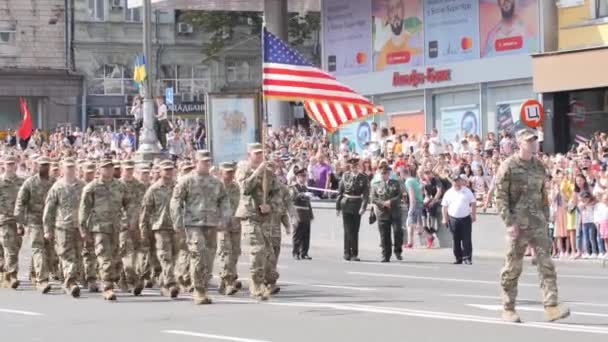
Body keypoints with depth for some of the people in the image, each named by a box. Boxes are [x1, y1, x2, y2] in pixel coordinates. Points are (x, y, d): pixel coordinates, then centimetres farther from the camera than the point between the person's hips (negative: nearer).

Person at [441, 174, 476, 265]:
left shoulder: (467, 191, 5)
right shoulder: (449, 193, 6)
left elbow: (473, 203, 7)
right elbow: (444, 206, 9)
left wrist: (473, 215, -1)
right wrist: (445, 218, 3)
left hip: (466, 218, -1)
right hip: (453, 219, 1)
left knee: (467, 239, -5)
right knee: (456, 240, 4)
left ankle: (467, 258, -3)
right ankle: (458, 258, 12)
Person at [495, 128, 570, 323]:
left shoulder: (539, 166, 11)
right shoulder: (508, 167, -6)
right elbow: (500, 197, -9)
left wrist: (545, 218, 14)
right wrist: (509, 222, -16)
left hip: (538, 224, 5)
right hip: (518, 224, -5)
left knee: (546, 264, -6)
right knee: (513, 268, 2)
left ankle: (551, 307, -10)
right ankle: (508, 309, 13)